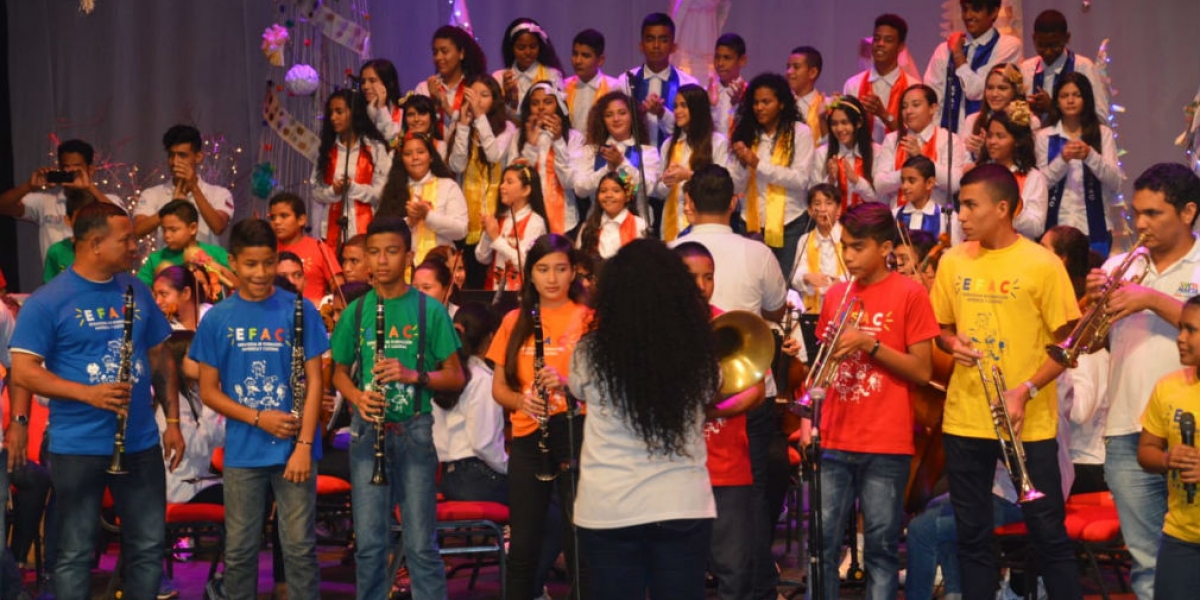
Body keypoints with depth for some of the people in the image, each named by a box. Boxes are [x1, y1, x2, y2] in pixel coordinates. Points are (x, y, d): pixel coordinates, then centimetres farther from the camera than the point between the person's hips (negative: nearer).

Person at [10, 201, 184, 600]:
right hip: (78, 447, -5)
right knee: (76, 551, 4)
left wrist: (173, 421, 9)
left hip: (141, 443, 5)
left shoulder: (137, 292, 7)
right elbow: (23, 373, -12)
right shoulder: (47, 301, -9)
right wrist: (87, 393, -23)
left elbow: (161, 358, 15)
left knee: (148, 545, 10)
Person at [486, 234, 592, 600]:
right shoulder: (514, 321, 10)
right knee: (522, 548, 7)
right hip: (527, 438, 3)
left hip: (577, 436, -3)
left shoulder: (588, 318, -1)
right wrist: (521, 400, -9)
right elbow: (499, 387, 12)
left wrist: (568, 383, -24)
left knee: (580, 546, -1)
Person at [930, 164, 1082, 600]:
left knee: (1049, 534, 2)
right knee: (972, 535, 10)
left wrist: (1027, 390, -19)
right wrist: (952, 344, -7)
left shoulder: (1042, 264, -8)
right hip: (964, 420, 4)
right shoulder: (952, 262, 5)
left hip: (1029, 424, -4)